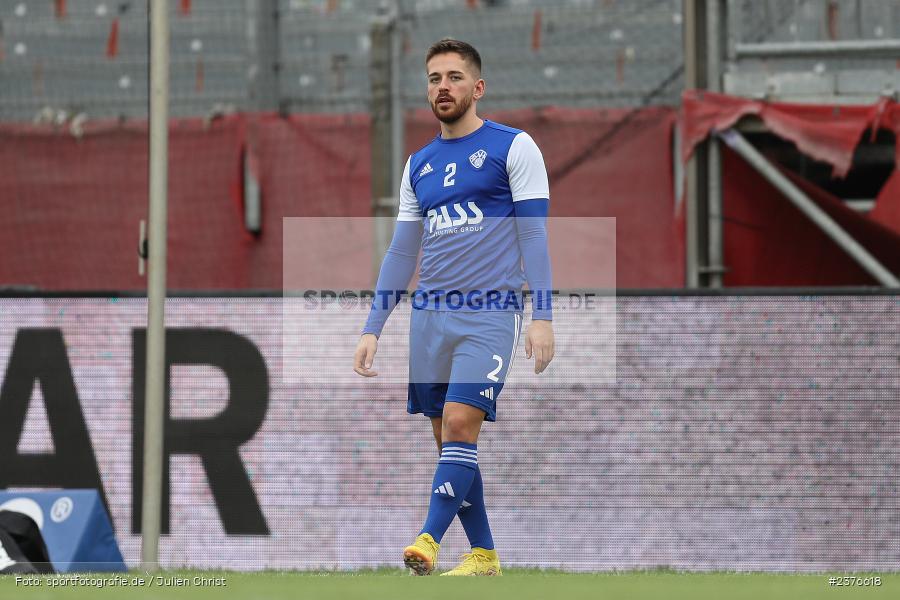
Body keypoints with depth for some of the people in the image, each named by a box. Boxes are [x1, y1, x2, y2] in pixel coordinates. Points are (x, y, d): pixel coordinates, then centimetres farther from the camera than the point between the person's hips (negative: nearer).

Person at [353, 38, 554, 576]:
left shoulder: (513, 148, 0)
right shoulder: (419, 165, 16)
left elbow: (534, 236, -5)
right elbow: (401, 253, 19)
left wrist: (543, 316, -14)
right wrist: (373, 329, 13)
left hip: (490, 311, -6)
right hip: (430, 315, 6)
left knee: (460, 424, -18)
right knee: (448, 435, 4)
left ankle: (429, 541, -23)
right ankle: (483, 554, 10)